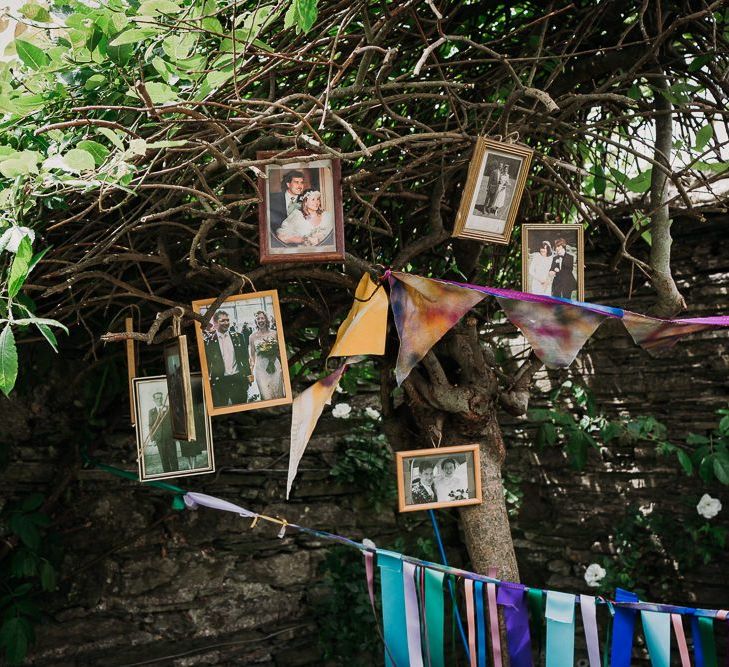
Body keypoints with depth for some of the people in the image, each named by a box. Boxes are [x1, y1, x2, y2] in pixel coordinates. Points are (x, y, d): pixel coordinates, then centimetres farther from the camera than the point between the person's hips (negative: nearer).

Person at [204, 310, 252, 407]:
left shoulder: (238, 337, 9)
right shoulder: (209, 342, 0)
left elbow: (245, 358, 11)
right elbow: (207, 363, 2)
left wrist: (248, 375, 6)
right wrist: (208, 380, -2)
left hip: (238, 379, 2)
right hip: (219, 381, -2)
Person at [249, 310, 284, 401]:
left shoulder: (274, 334, 4)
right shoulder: (253, 336, 4)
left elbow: (280, 351, 8)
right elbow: (252, 355, 8)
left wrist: (282, 367, 4)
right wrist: (252, 369, 4)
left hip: (275, 366, 1)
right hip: (260, 368, -1)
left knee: (278, 394, 3)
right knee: (266, 396, -6)